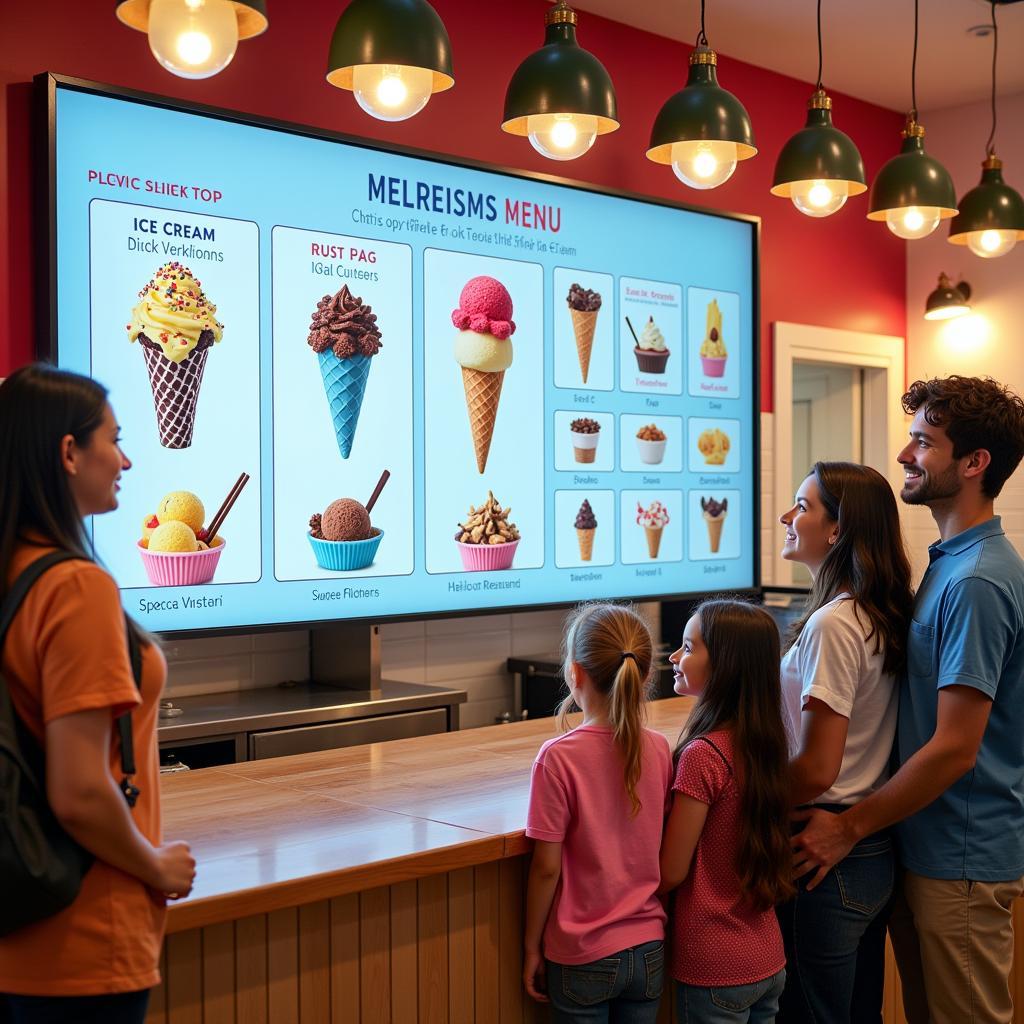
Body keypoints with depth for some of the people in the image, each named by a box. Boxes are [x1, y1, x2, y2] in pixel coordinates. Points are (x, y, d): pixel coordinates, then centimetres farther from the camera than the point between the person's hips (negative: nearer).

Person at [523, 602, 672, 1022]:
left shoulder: (559, 757, -18)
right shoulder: (659, 750, -4)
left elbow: (546, 868, -13)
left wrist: (531, 947, -2)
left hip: (583, 957, -4)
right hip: (649, 949, 4)